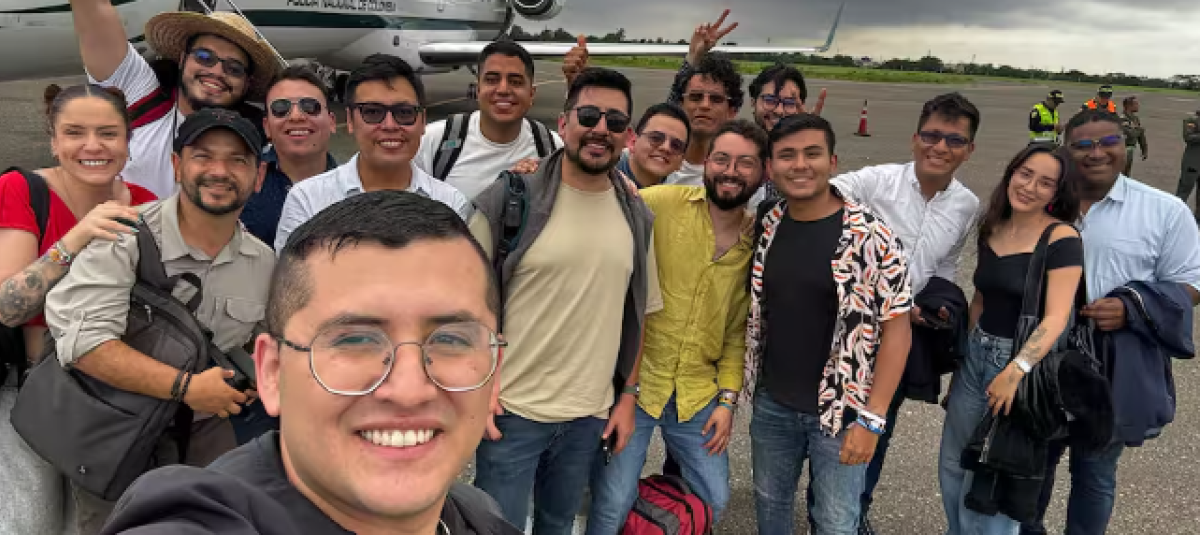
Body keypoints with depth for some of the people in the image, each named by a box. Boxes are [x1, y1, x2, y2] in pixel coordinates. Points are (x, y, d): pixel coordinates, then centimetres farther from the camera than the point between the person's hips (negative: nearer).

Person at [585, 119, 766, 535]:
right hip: (632, 382, -4)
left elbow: (740, 329, 8)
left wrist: (728, 398, 4)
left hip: (699, 396, 4)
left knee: (714, 501, 15)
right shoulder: (657, 204, -10)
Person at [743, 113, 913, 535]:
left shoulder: (870, 237, -16)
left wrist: (871, 418, -17)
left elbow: (897, 327, -13)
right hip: (771, 403, 4)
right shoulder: (764, 226, -1)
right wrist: (737, 387, 5)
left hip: (841, 411, -4)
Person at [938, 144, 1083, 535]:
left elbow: (1056, 318, -21)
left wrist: (1016, 371, -32)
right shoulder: (991, 230, 6)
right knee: (953, 465, 16)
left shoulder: (1062, 240, -14)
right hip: (976, 356, 6)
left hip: (1025, 361, -6)